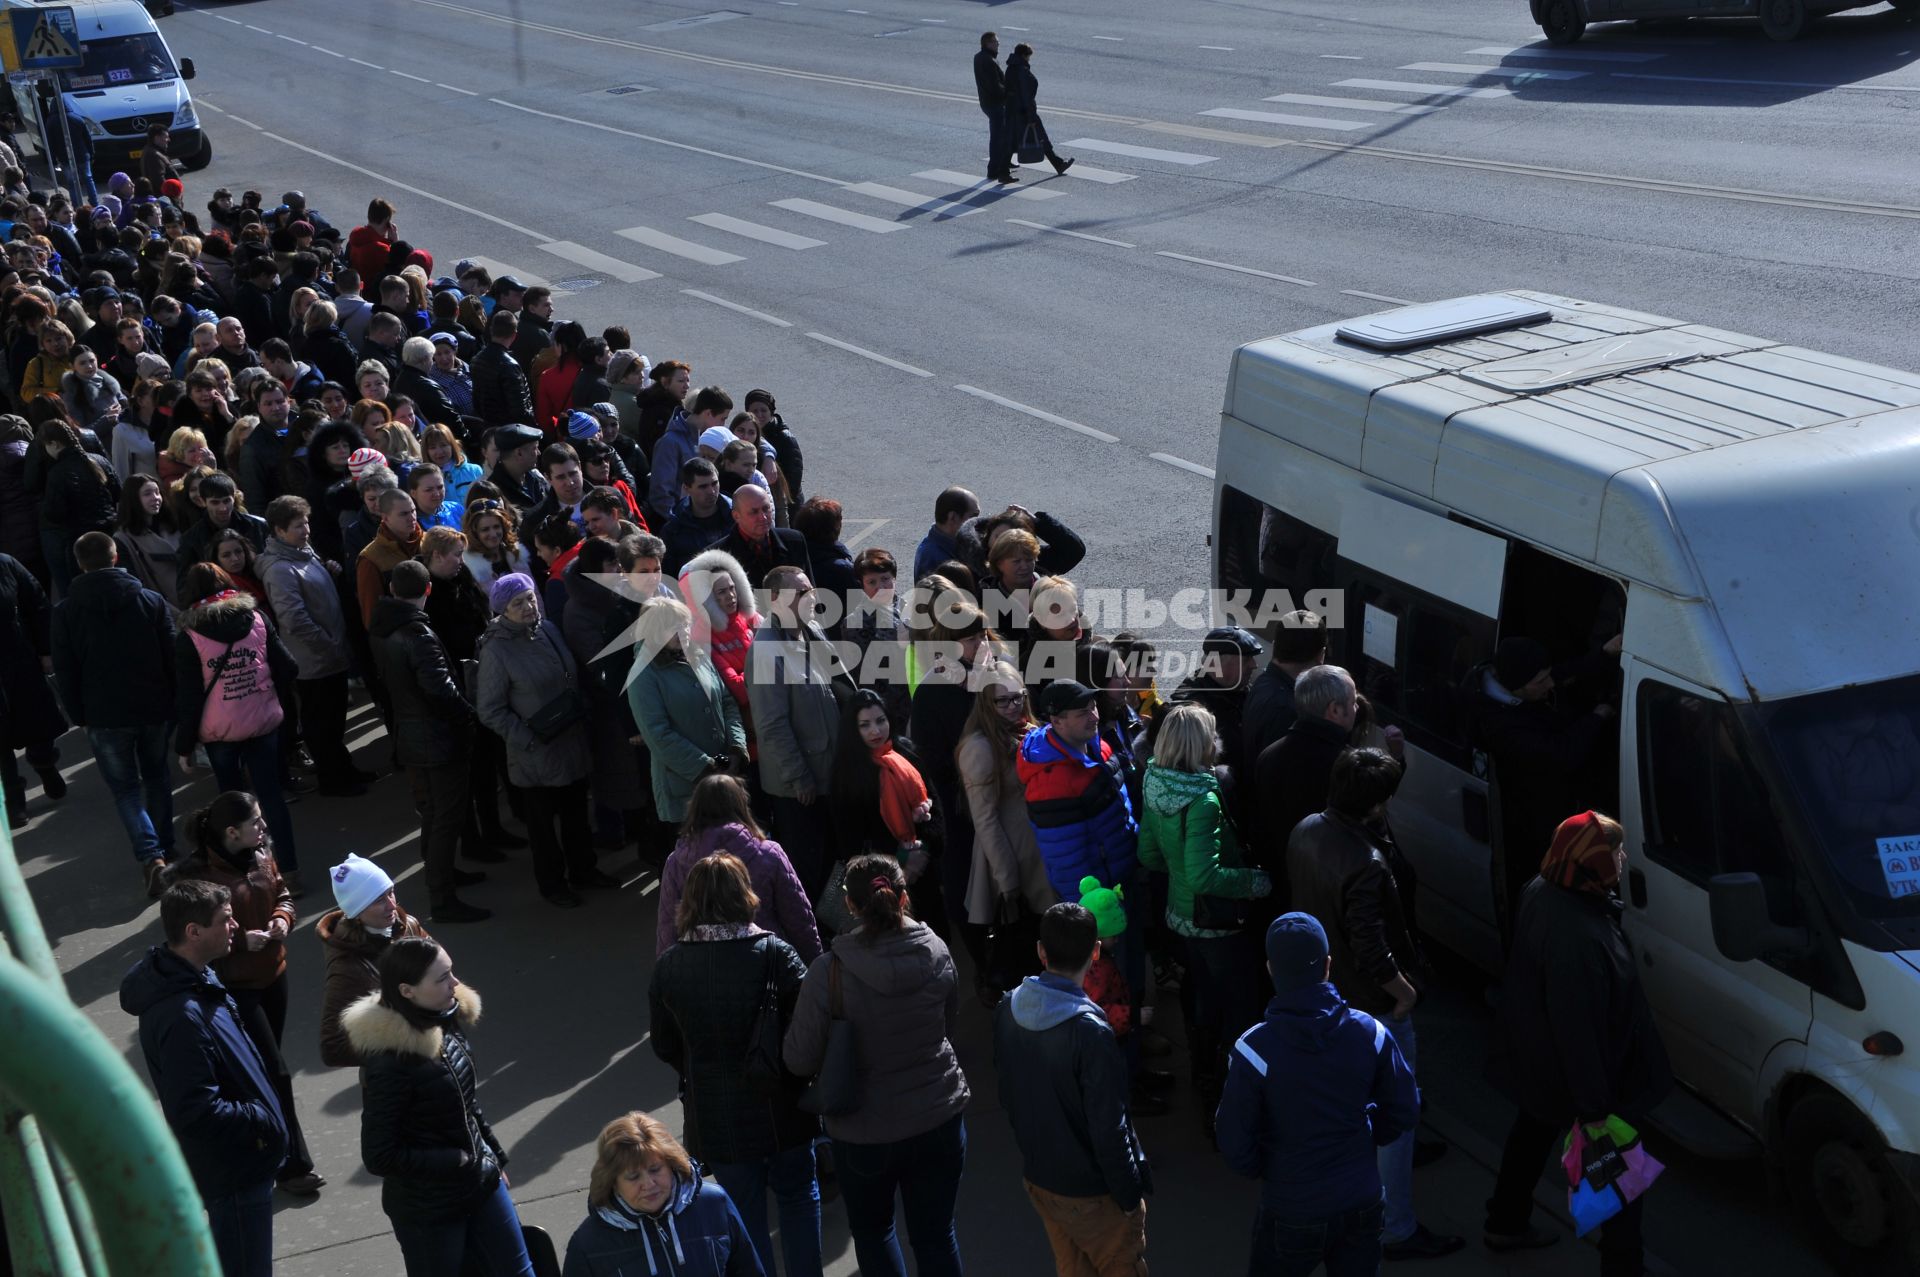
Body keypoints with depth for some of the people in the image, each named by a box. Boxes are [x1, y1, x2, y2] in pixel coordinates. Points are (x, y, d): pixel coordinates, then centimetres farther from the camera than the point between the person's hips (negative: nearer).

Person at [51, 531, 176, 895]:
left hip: (104, 715, -1)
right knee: (157, 778, 21)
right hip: (155, 709, 2)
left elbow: (65, 671, -2)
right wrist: (175, 704, 8)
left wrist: (78, 714, 8)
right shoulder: (152, 601, -4)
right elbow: (173, 657, -1)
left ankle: (150, 855, -11)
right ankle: (164, 850, 26)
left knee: (125, 788, 7)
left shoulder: (66, 611, -6)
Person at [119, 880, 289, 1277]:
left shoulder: (195, 978, 0)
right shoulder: (181, 1016, -32)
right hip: (232, 1169, -10)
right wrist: (264, 1121, -19)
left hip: (238, 1156, 10)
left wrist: (262, 1111, 11)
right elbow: (196, 1113, -31)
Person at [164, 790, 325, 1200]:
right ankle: (292, 1166, 9)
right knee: (274, 1072, -4)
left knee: (264, 1067, 19)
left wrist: (283, 917, -8)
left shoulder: (261, 853, -3)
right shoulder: (195, 874, -24)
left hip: (272, 974, 7)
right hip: (232, 986, -7)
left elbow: (281, 894, 13)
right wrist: (240, 941, -25)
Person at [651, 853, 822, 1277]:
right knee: (798, 1197, 22)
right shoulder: (774, 955, -18)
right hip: (779, 1107, -1)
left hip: (714, 1117, 1)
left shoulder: (668, 967, -9)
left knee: (745, 1214, 17)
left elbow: (665, 1048, 1)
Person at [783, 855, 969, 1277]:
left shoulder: (828, 973, -22)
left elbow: (801, 1061, -14)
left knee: (872, 1230, 22)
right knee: (936, 1234, 16)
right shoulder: (937, 954, -10)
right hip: (939, 1119, 3)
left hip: (866, 1133, -2)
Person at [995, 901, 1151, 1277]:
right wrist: (1130, 1194, -12)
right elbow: (1108, 1126, -24)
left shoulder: (1008, 1010, -8)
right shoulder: (1089, 1030, -30)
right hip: (1091, 1190, -6)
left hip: (1037, 1177, 6)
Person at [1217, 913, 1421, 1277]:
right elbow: (1404, 1112, -1)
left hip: (1292, 1211, -3)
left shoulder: (1255, 1049, -22)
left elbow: (1235, 1142, -15)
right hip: (1362, 1205, 3)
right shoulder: (1370, 1032, -12)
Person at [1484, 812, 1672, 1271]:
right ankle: (1622, 1263, 26)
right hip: (1571, 1071, -9)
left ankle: (1506, 1225, 50)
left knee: (1533, 1133, 29)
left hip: (1536, 1055, 9)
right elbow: (1577, 1029, -32)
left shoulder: (1543, 891, -12)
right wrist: (1595, 1102, -22)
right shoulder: (1576, 939, -40)